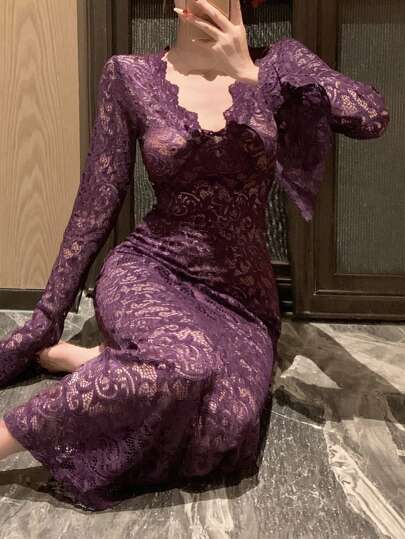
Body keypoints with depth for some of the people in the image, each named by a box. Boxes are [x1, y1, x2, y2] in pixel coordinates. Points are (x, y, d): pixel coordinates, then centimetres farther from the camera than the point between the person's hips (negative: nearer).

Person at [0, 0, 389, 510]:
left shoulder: (278, 63, 3)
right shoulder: (130, 76, -1)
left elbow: (373, 117, -13)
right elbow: (96, 205, 1)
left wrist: (252, 75, -20)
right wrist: (46, 316, 4)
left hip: (242, 293, 3)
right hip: (149, 269, -2)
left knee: (225, 422, -30)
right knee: (188, 363, -38)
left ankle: (79, 360, -6)